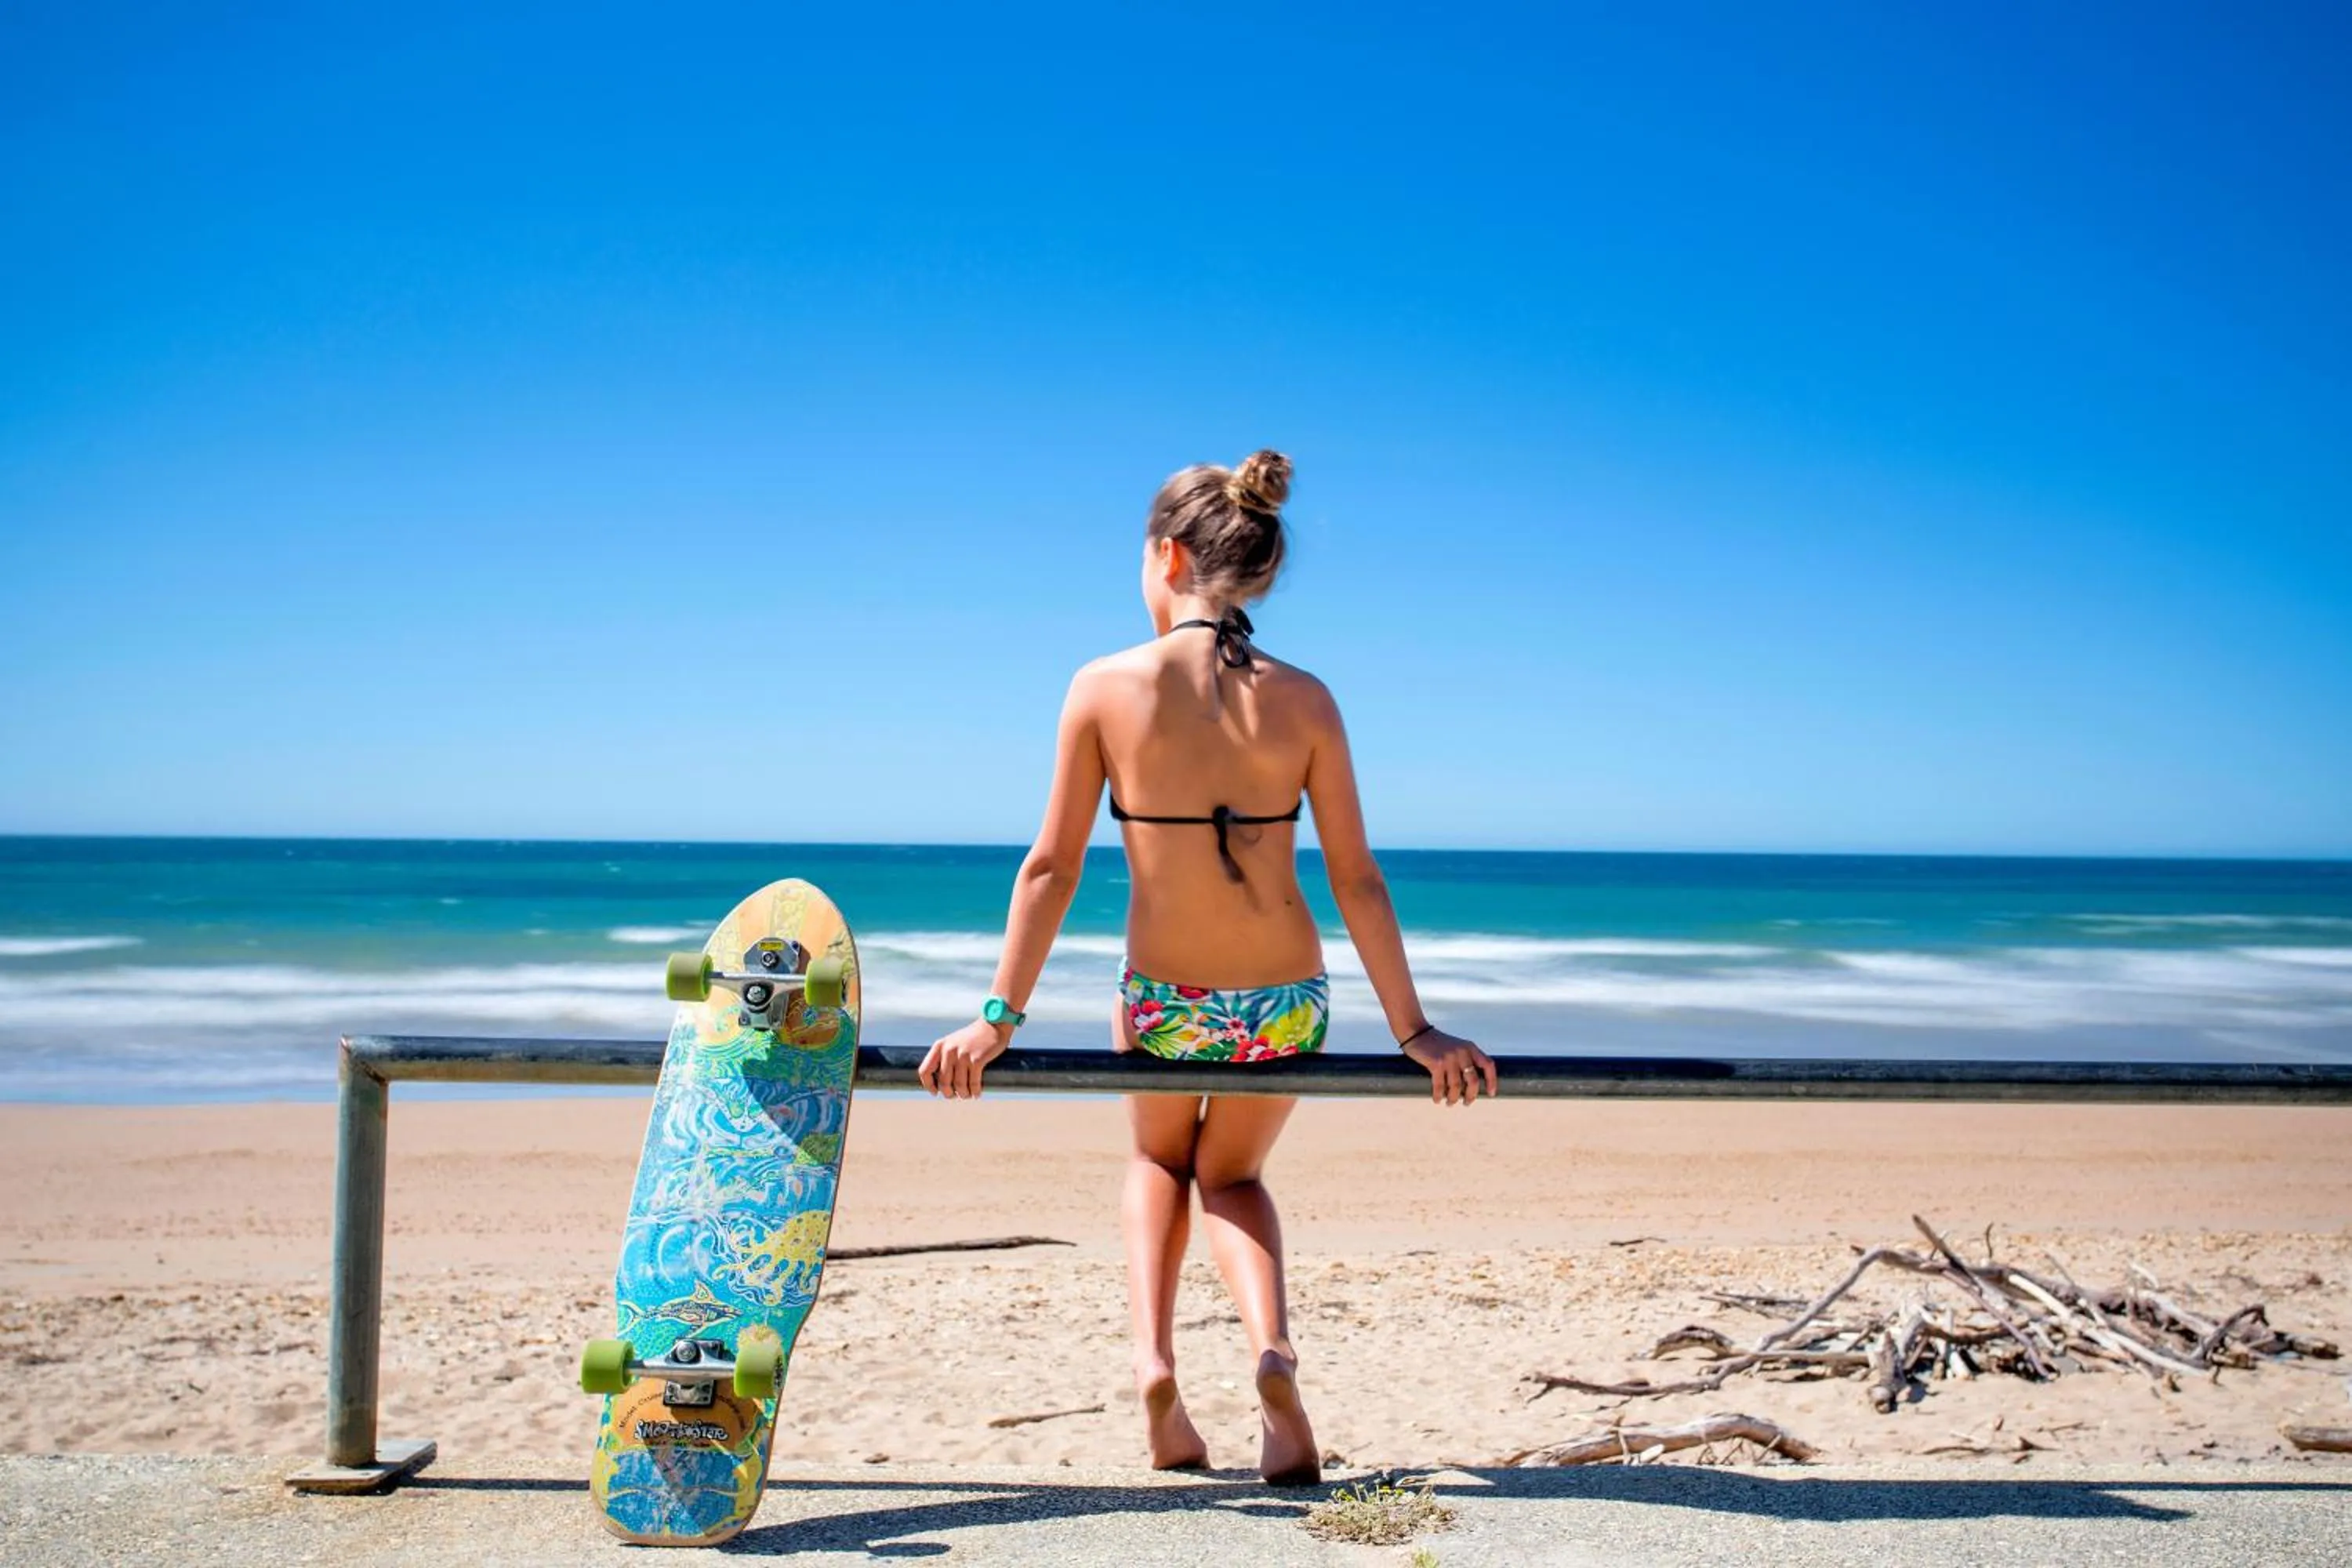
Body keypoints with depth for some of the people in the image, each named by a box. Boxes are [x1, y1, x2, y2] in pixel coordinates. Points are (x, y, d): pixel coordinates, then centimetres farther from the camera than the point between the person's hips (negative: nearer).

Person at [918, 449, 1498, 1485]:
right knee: (1231, 1177, 28)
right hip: (1285, 1003, 1)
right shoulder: (1303, 700, -6)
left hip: (1163, 1004, -1)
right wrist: (1412, 1030, 4)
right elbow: (1357, 880, -4)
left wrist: (998, 1019, -2)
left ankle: (1153, 1356, 12)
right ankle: (1272, 1345, 0)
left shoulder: (1106, 688, -9)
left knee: (1159, 1161, 32)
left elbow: (1052, 869, -8)